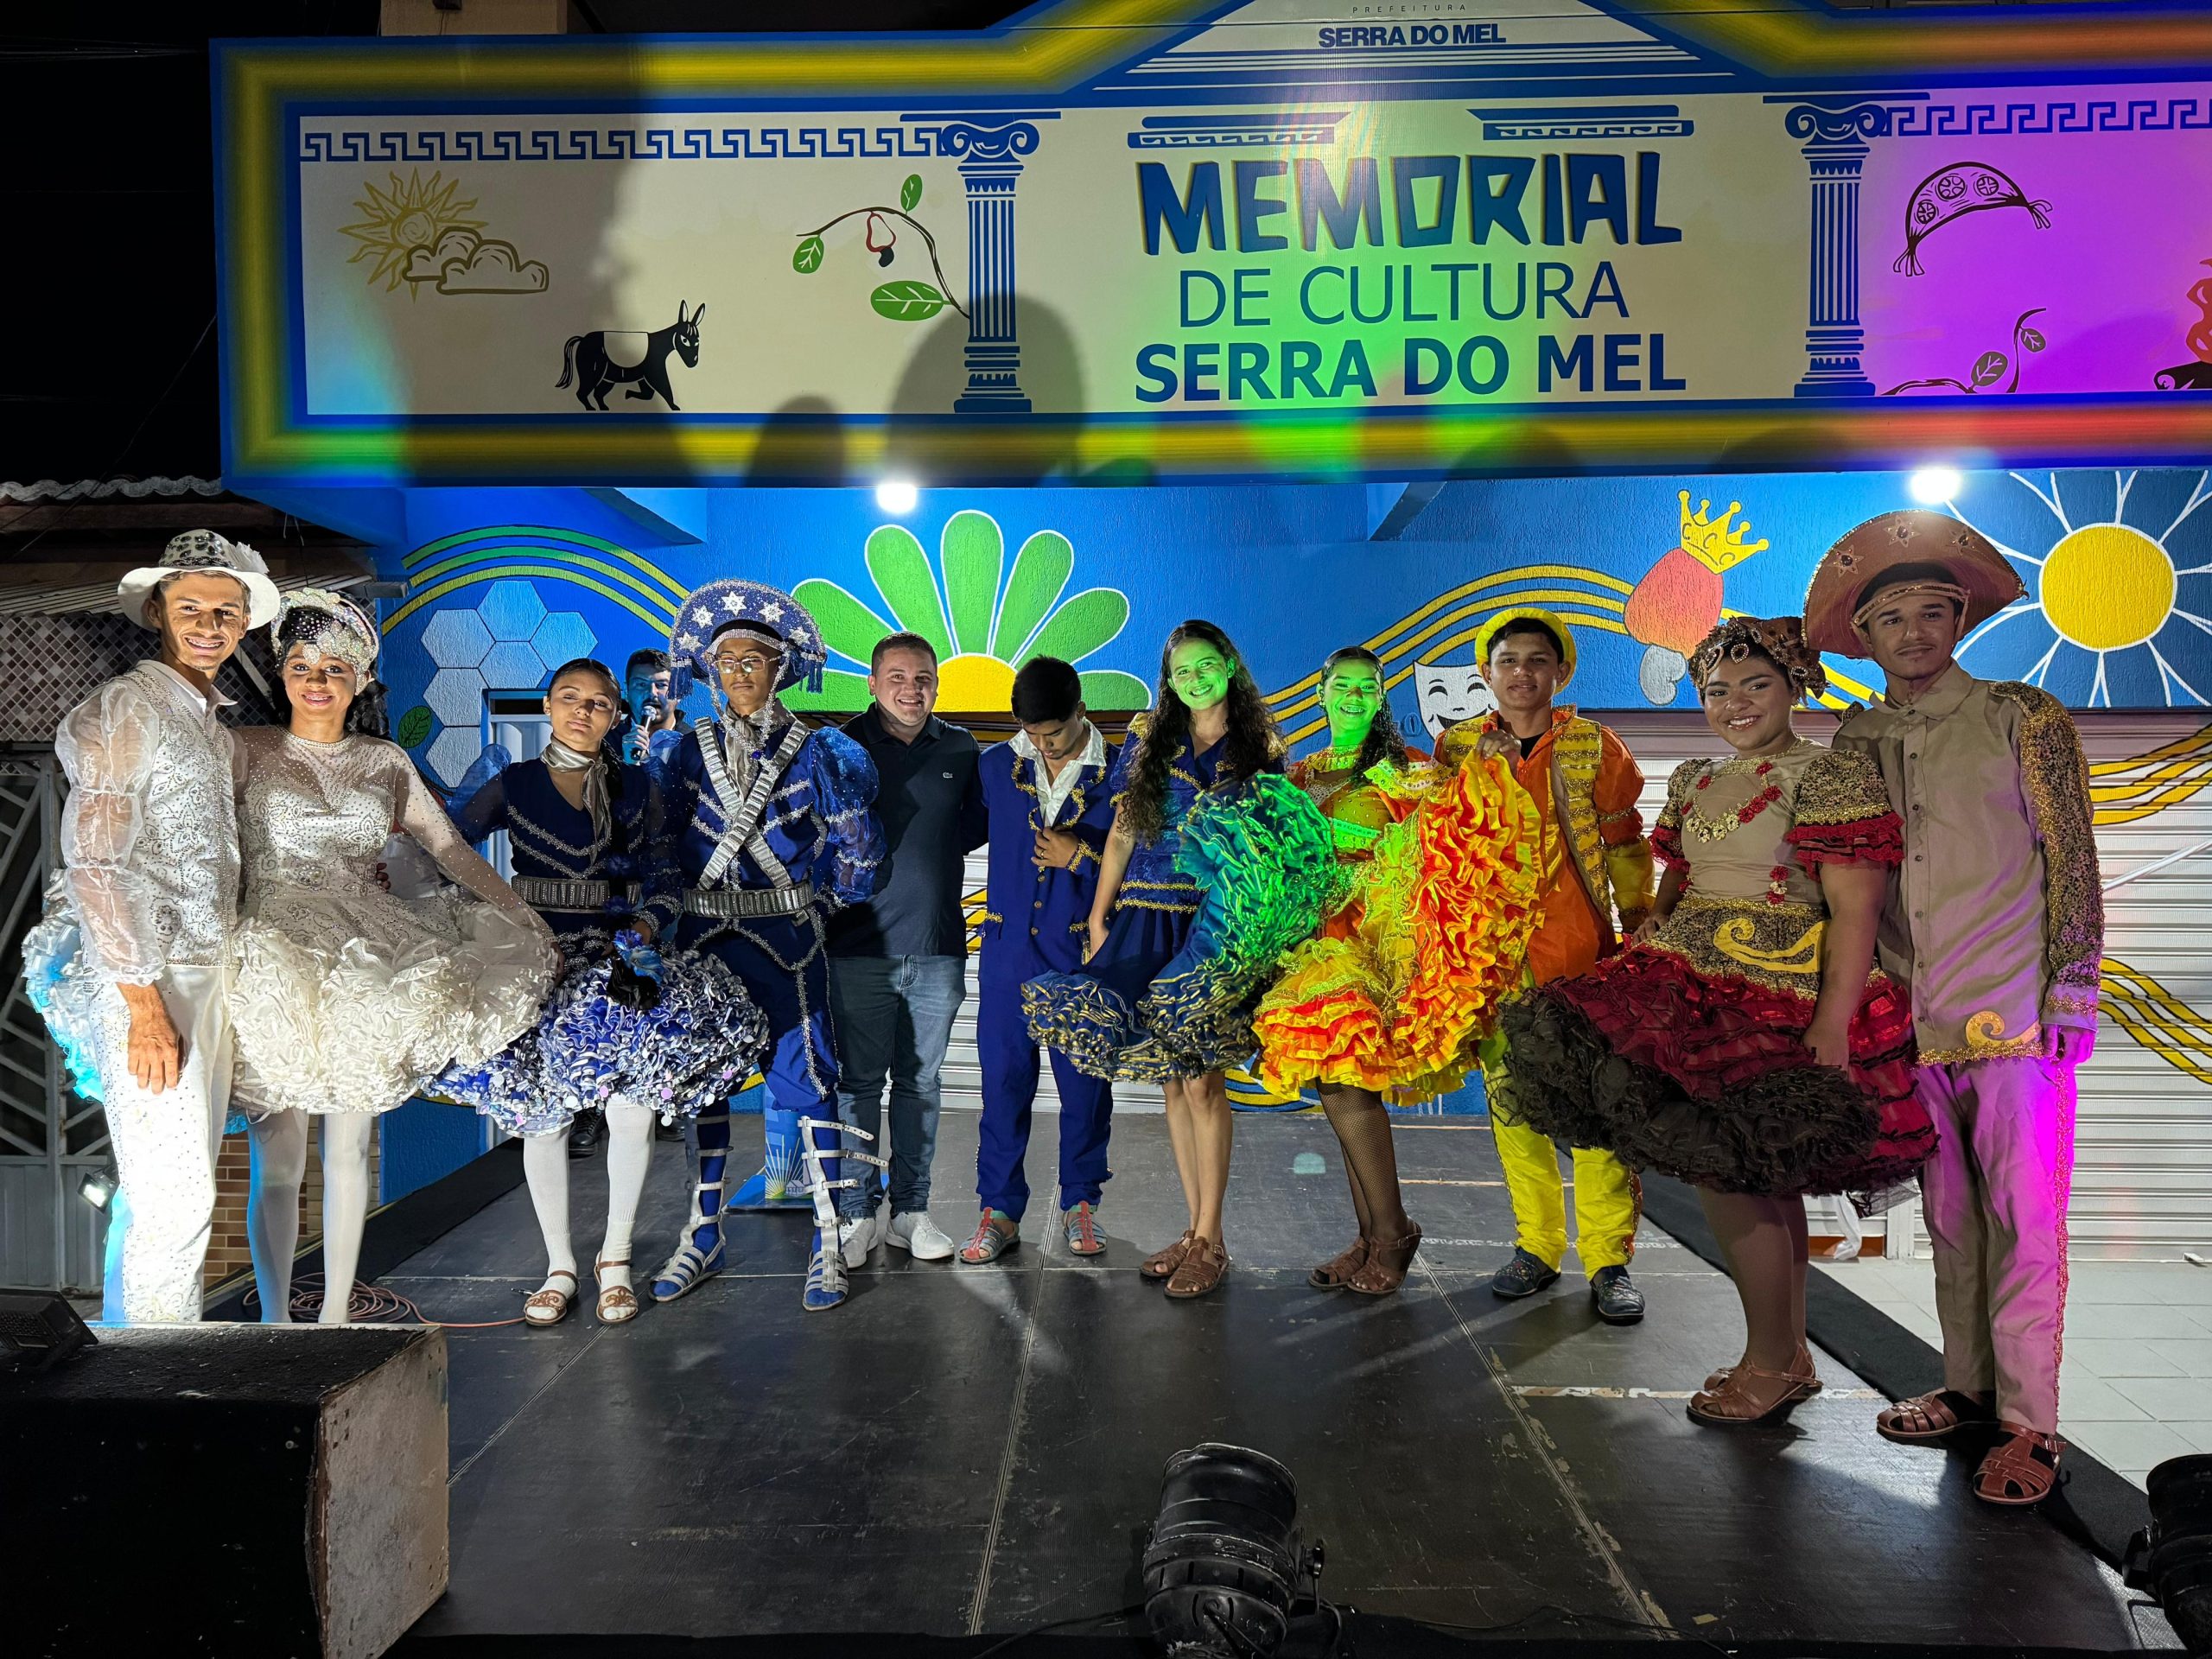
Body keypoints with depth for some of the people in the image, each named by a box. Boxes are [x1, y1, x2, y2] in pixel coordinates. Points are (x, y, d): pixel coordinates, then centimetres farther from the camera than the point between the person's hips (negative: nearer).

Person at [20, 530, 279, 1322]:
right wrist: (144, 1005, -18)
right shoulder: (125, 708, -9)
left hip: (208, 972, 8)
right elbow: (93, 864, -15)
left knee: (161, 1189, 14)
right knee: (175, 1197, -7)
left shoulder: (215, 725, 15)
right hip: (148, 983, -8)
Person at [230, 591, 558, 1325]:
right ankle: (274, 1320, 8)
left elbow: (455, 851, 12)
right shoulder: (245, 750, 4)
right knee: (279, 1155, -4)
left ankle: (337, 1312, 19)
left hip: (367, 968, 3)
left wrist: (529, 922, 7)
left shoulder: (388, 764, 11)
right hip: (277, 964, -3)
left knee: (349, 1146, 7)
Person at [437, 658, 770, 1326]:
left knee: (633, 1109, -9)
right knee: (542, 1116, 1)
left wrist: (641, 933, -9)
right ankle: (560, 1265, 18)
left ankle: (615, 1258, 11)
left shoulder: (637, 788, 10)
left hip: (618, 958, 1)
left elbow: (664, 882, 7)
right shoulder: (513, 784, 6)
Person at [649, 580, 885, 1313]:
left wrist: (821, 901, 7)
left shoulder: (815, 751, -2)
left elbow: (858, 848, 2)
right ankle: (703, 1235, 21)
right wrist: (683, 892, 6)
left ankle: (828, 1244, 4)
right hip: (705, 937, 3)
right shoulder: (693, 747, 6)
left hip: (788, 940, -3)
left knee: (806, 1080, -4)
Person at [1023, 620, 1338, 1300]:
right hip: (1148, 924, 3)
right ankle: (1196, 1231, 16)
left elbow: (1282, 842, 9)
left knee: (1200, 1079, -7)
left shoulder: (1260, 749, 7)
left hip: (1216, 930, -3)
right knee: (1173, 1079, 5)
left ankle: (1209, 1241, 3)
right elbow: (1121, 836, 11)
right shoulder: (1148, 741, 12)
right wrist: (1098, 919, 5)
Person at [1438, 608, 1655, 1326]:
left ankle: (1609, 1259, 8)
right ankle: (1536, 1245, 20)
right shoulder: (1457, 749, 7)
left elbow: (1625, 850, 7)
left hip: (1582, 949, -2)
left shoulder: (1594, 748, 3)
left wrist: (1642, 936, 7)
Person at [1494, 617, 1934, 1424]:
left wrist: (1833, 1025, -21)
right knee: (1764, 1179, 13)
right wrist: (1635, 973, 7)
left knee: (1726, 1172, -7)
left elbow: (1854, 909, -14)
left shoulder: (1832, 773, -7)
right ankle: (1789, 1356, 26)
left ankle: (1769, 1363, 10)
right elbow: (1670, 891, 18)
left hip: (1782, 1007, -7)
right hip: (1693, 989, 7)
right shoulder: (1693, 782, 15)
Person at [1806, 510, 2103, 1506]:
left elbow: (2073, 862, -2)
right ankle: (1970, 1391, 24)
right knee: (1950, 1217, 12)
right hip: (1916, 1028, 4)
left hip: (2018, 1019, -4)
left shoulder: (2023, 720, 0)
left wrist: (2069, 994, -7)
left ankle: (2029, 1425, 10)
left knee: (2024, 1221, 0)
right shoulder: (1855, 743, 9)